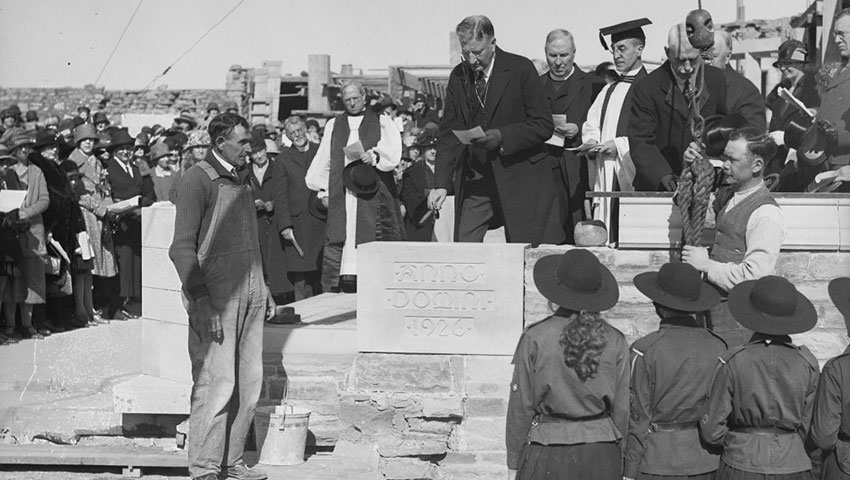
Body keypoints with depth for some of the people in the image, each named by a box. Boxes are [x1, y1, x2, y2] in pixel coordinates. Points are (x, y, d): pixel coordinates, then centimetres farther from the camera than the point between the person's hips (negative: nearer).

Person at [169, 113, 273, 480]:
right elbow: (182, 247, -13)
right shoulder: (198, 179, -7)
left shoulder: (240, 181, 18)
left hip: (249, 297, 8)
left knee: (249, 382, 8)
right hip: (215, 297, -8)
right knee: (216, 382, -9)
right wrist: (201, 301, -19)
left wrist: (261, 287, 21)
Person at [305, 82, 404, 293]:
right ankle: (331, 291, -8)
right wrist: (322, 189, 13)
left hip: (373, 191, -2)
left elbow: (393, 153, 1)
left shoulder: (382, 123, 13)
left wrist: (375, 156, -18)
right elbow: (322, 160, 21)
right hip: (340, 193, 2)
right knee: (337, 238, -7)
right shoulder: (333, 125, 20)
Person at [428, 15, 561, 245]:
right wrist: (441, 184, -3)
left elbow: (544, 125, -7)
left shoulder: (520, 69, -6)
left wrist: (502, 136, -20)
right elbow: (448, 133, 7)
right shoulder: (458, 77, 6)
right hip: (472, 181, 3)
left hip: (518, 178, -3)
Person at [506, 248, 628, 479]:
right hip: (602, 456, 3)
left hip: (548, 457, -3)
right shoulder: (615, 341, 0)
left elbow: (521, 406, -3)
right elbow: (622, 409, 4)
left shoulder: (534, 338, -7)